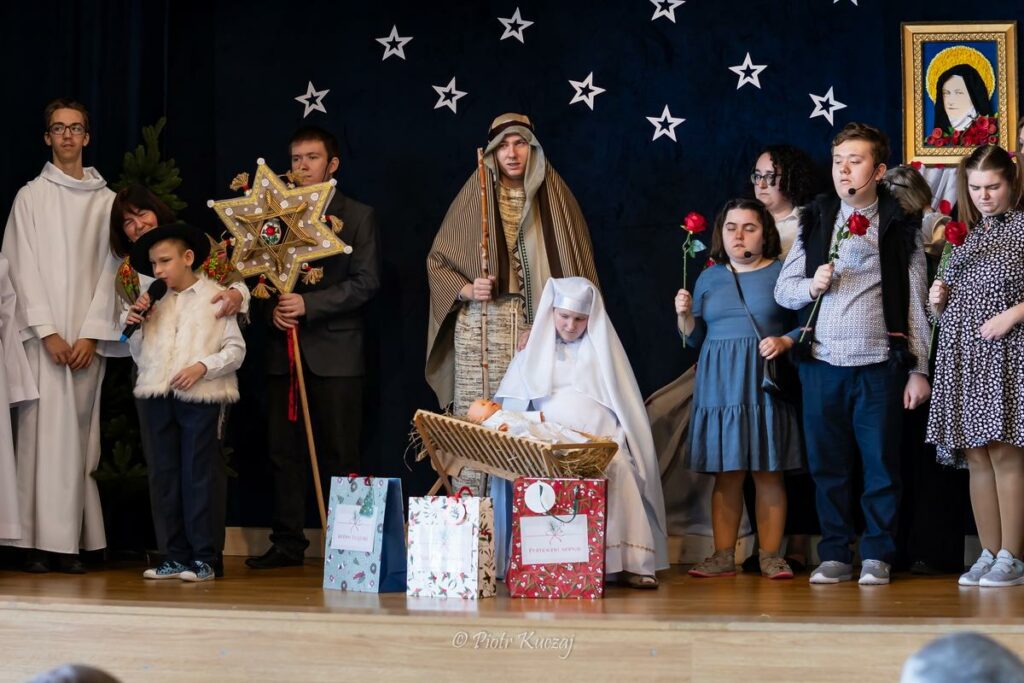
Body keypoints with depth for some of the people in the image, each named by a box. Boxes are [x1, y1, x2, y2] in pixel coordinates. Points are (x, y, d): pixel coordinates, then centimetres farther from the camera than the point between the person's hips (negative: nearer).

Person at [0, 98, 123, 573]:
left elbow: (109, 270, 5)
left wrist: (91, 335, -5)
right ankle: (39, 543, -6)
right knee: (43, 430, -7)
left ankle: (73, 542, 2)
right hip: (42, 335, -1)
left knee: (78, 433, 0)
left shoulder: (106, 201, 9)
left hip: (88, 338, 1)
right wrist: (47, 333, -9)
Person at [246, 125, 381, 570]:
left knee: (339, 455, -2)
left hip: (335, 350, -4)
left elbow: (366, 282, -6)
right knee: (283, 451, 4)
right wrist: (272, 307, -7)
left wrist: (309, 304, -15)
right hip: (285, 349, 4)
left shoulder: (357, 216, 4)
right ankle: (287, 544, 9)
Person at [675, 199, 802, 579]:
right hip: (720, 386, 3)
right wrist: (684, 315, -2)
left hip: (765, 386, -3)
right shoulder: (709, 278, 15)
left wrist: (784, 341, -18)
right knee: (726, 473, 3)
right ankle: (723, 556, 5)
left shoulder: (782, 273, 4)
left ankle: (770, 555, 4)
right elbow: (695, 338, 16)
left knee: (768, 473, -1)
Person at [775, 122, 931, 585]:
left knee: (881, 464, 1)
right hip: (821, 362, 2)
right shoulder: (814, 220, 12)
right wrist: (811, 286, -8)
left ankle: (877, 556, 12)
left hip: (879, 364, -2)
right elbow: (783, 289, 14)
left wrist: (918, 369, 0)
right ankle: (835, 555, 14)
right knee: (828, 465, 5)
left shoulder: (900, 226, 5)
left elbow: (916, 301, 4)